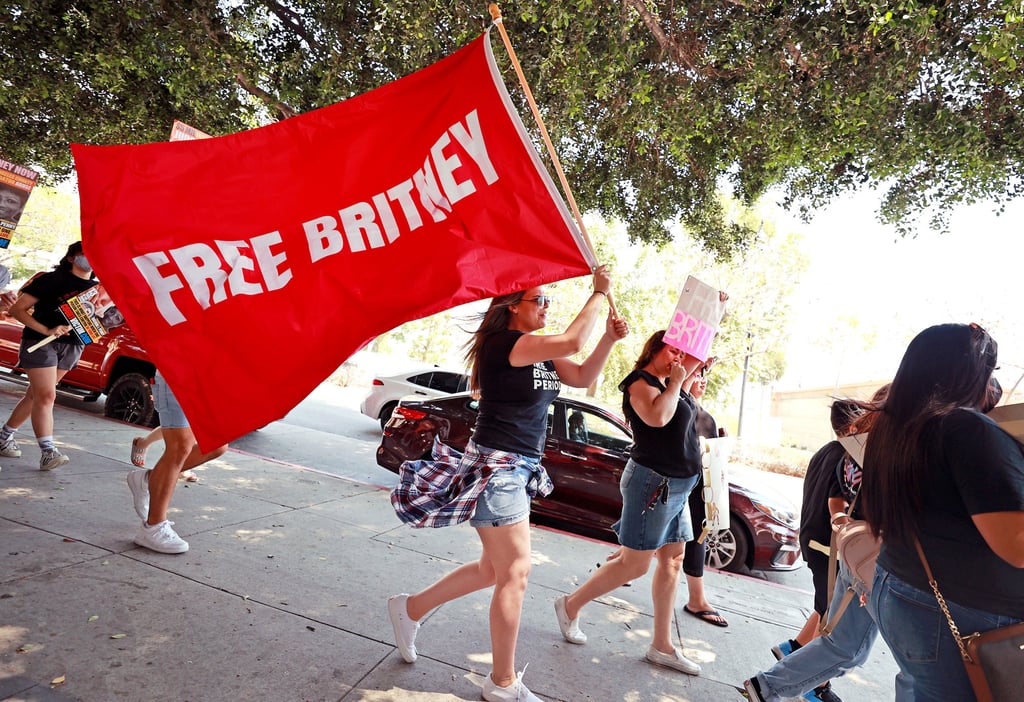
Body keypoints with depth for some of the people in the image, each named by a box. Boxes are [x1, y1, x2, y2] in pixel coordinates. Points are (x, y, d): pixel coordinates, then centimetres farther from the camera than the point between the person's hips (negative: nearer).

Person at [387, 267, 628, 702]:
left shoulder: (539, 352, 12)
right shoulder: (502, 343, -16)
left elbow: (582, 376, 9)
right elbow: (572, 342, -27)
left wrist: (609, 339, -4)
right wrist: (599, 293, -15)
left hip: (519, 469, 10)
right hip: (495, 466, -10)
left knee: (493, 569, 16)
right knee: (515, 572, -1)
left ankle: (410, 608, 34)